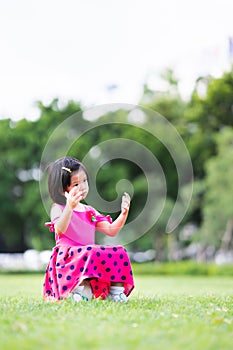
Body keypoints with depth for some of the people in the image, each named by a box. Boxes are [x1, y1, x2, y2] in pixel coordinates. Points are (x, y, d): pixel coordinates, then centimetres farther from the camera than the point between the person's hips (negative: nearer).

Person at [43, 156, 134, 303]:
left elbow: (111, 230, 17)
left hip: (91, 257, 6)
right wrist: (70, 207, -34)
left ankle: (116, 288, -19)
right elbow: (60, 229, -19)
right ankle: (81, 288, -32)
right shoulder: (58, 208, 3)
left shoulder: (89, 211, 22)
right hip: (69, 258, -6)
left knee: (119, 252, -16)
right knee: (89, 253, -37)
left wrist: (124, 214, 0)